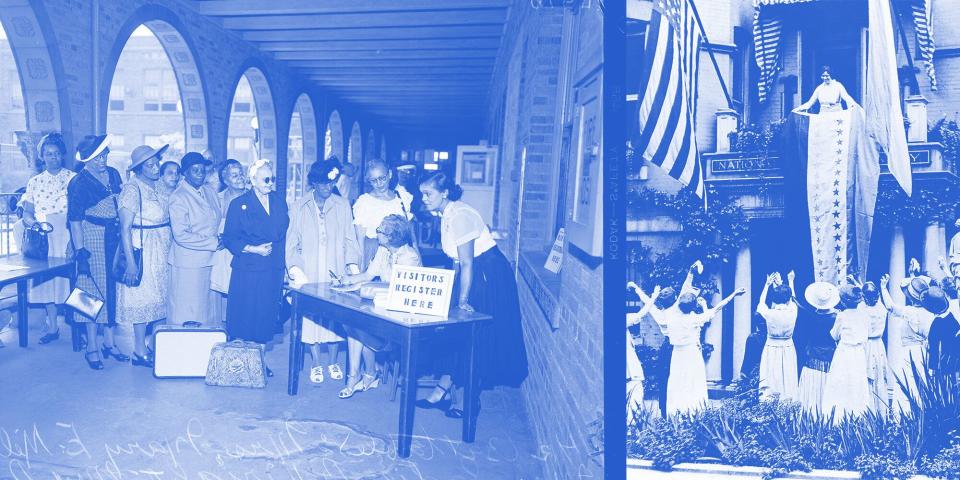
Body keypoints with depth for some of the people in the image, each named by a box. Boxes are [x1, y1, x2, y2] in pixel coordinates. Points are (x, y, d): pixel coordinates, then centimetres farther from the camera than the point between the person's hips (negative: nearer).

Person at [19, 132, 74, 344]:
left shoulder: (73, 178, 3)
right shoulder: (35, 181, 12)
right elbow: (27, 212, 10)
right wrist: (31, 221, -13)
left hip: (68, 234, -3)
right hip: (44, 237, 3)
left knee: (70, 277, -5)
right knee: (46, 278, 4)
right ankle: (52, 327, 13)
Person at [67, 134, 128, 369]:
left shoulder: (113, 174, 8)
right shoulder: (79, 183, -9)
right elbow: (74, 220, -11)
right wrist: (80, 251, -17)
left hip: (115, 237, 6)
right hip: (92, 238, -6)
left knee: (113, 288, 9)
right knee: (95, 289, -1)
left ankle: (109, 341, 20)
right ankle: (92, 347, 8)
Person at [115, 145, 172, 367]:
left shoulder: (159, 186, 7)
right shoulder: (132, 189, -15)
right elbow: (125, 228, -18)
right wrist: (130, 262, -22)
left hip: (162, 250, 7)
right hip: (142, 250, -7)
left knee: (157, 297, 11)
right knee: (142, 298, -1)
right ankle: (140, 352, 7)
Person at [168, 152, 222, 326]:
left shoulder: (210, 191, 9)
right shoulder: (178, 197, -14)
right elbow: (181, 235, -20)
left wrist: (220, 236, 1)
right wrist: (213, 243, -16)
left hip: (207, 260, 7)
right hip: (187, 263, -7)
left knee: (202, 308, 16)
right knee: (185, 311, -1)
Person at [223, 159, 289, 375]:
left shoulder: (279, 202, 10)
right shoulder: (239, 204, -3)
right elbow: (229, 239, -4)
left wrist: (282, 264, 8)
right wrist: (253, 249, -15)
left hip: (273, 270, 4)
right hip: (247, 270, -4)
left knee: (266, 318, 8)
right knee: (243, 318, -1)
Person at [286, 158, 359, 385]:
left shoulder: (342, 205, 6)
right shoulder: (300, 207, 6)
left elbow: (349, 239, 7)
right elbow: (292, 243, 5)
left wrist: (352, 263, -6)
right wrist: (295, 268, -8)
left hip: (335, 271, 0)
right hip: (309, 272, 0)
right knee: (311, 315, -2)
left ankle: (333, 362, 14)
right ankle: (316, 364, 11)